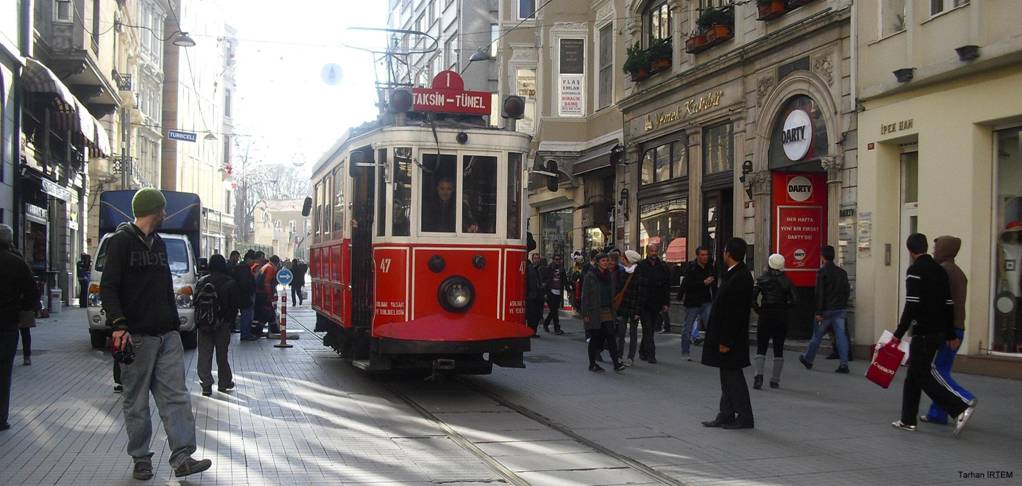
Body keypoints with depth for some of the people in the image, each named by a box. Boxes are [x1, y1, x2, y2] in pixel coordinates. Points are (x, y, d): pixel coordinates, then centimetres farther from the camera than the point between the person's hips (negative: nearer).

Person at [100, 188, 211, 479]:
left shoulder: (158, 243, 18)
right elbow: (108, 287, -10)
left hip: (167, 335, 6)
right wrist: (118, 325, -21)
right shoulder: (122, 241, -4)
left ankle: (182, 457, -5)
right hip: (136, 335, -6)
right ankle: (141, 459, 13)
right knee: (136, 402, 3)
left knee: (175, 396, -3)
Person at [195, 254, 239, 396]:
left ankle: (206, 385, -3)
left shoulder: (201, 282, 0)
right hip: (222, 324, -1)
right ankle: (224, 383, 21)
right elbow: (236, 305, -4)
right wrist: (230, 320, 7)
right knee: (222, 354, 12)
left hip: (204, 324, 1)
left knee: (204, 355, 4)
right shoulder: (231, 283, -6)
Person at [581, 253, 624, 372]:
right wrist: (585, 314, -11)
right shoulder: (590, 276, -5)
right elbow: (585, 296, -6)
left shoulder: (612, 276, 9)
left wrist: (614, 310, 10)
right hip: (594, 312, -4)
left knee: (610, 336, -7)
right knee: (595, 338, 3)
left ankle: (616, 363, -10)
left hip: (608, 311, 4)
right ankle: (592, 364, 14)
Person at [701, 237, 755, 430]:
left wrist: (726, 341, -22)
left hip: (731, 338, -10)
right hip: (726, 336, 10)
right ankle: (726, 416, 20)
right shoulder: (734, 274, 10)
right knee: (728, 377, 13)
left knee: (732, 376, -2)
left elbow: (734, 313, -23)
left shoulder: (740, 277, -21)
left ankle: (745, 417, 6)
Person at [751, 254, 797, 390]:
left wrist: (758, 310, 0)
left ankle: (759, 374, -16)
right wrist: (784, 308, 7)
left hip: (765, 317, -1)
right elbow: (794, 299, -8)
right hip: (781, 317, 1)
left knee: (761, 348, 5)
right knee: (778, 350, 10)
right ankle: (775, 380, 10)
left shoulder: (762, 279, -3)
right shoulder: (786, 281, 0)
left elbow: (752, 296, -12)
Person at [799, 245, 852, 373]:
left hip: (827, 310, -5)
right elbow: (847, 291, 13)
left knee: (817, 335, 9)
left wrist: (818, 312, -14)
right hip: (840, 309, 5)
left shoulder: (822, 272, -11)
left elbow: (819, 293, -15)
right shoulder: (842, 272, 8)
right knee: (841, 336, 1)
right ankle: (844, 364, -4)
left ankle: (807, 359, 25)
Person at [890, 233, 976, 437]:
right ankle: (908, 420, 16)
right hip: (939, 332, 9)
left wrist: (898, 335, -16)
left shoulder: (915, 271, -12)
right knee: (913, 375, 14)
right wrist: (951, 335, 19)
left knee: (922, 375, -5)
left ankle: (961, 408, -14)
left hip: (923, 333, -9)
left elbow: (911, 306, -19)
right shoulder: (940, 270, 12)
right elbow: (948, 304, 14)